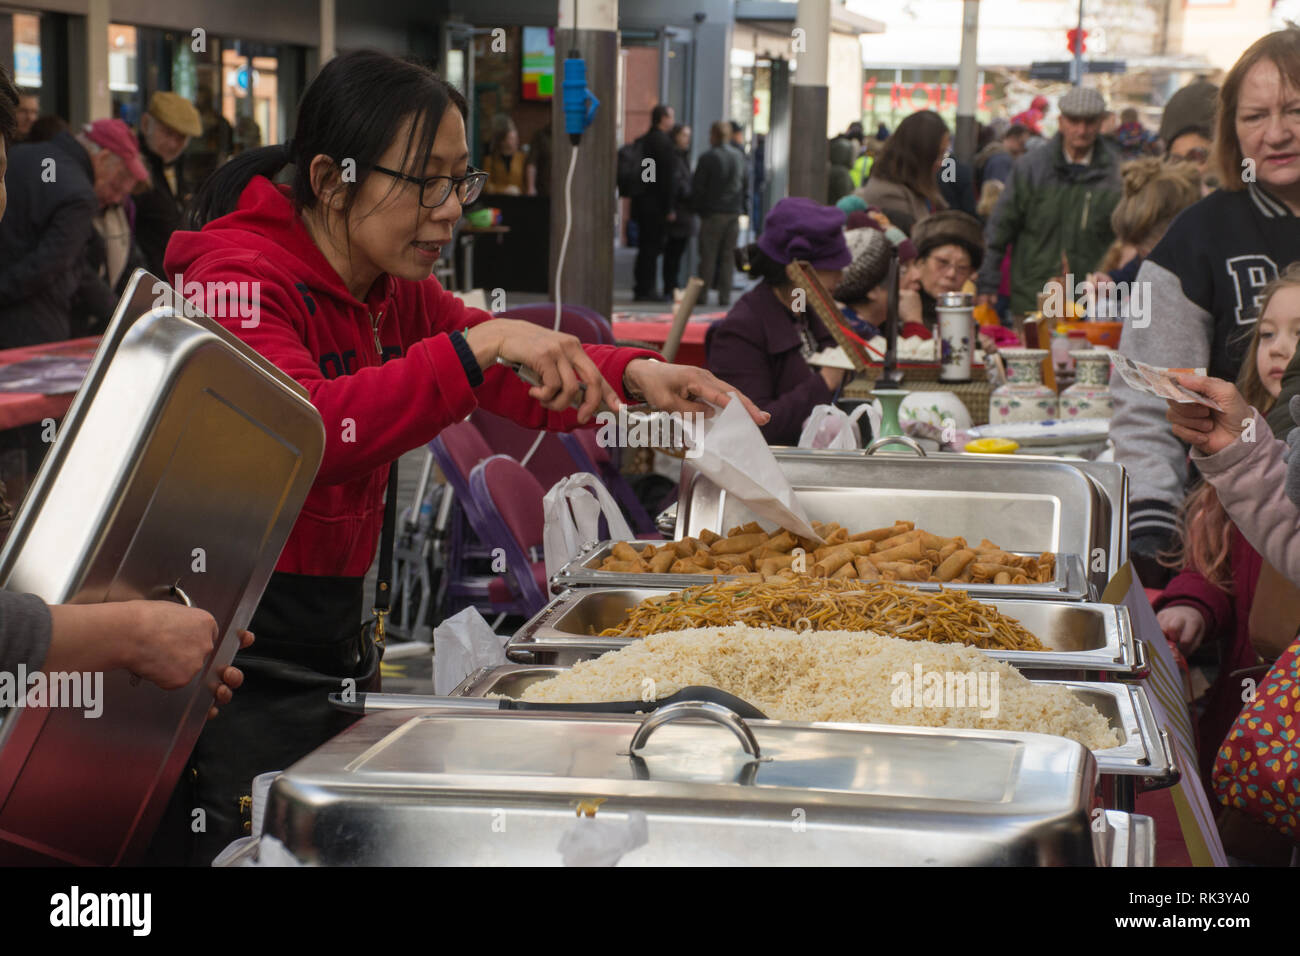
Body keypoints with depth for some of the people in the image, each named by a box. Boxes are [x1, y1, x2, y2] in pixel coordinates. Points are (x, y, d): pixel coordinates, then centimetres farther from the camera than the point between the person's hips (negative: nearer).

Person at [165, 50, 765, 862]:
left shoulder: (396, 292, 11)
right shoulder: (241, 278, -16)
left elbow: (526, 379, 11)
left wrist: (635, 376, -9)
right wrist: (477, 346, -37)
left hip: (338, 638, 8)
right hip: (242, 662, -8)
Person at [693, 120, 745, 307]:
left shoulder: (708, 158, -9)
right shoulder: (739, 157, 8)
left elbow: (697, 187, -8)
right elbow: (745, 185, 14)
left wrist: (697, 208, 6)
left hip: (713, 213, -4)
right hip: (734, 214, 4)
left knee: (708, 256, 0)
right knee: (728, 257, 6)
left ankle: (702, 294, 0)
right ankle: (725, 295, 4)